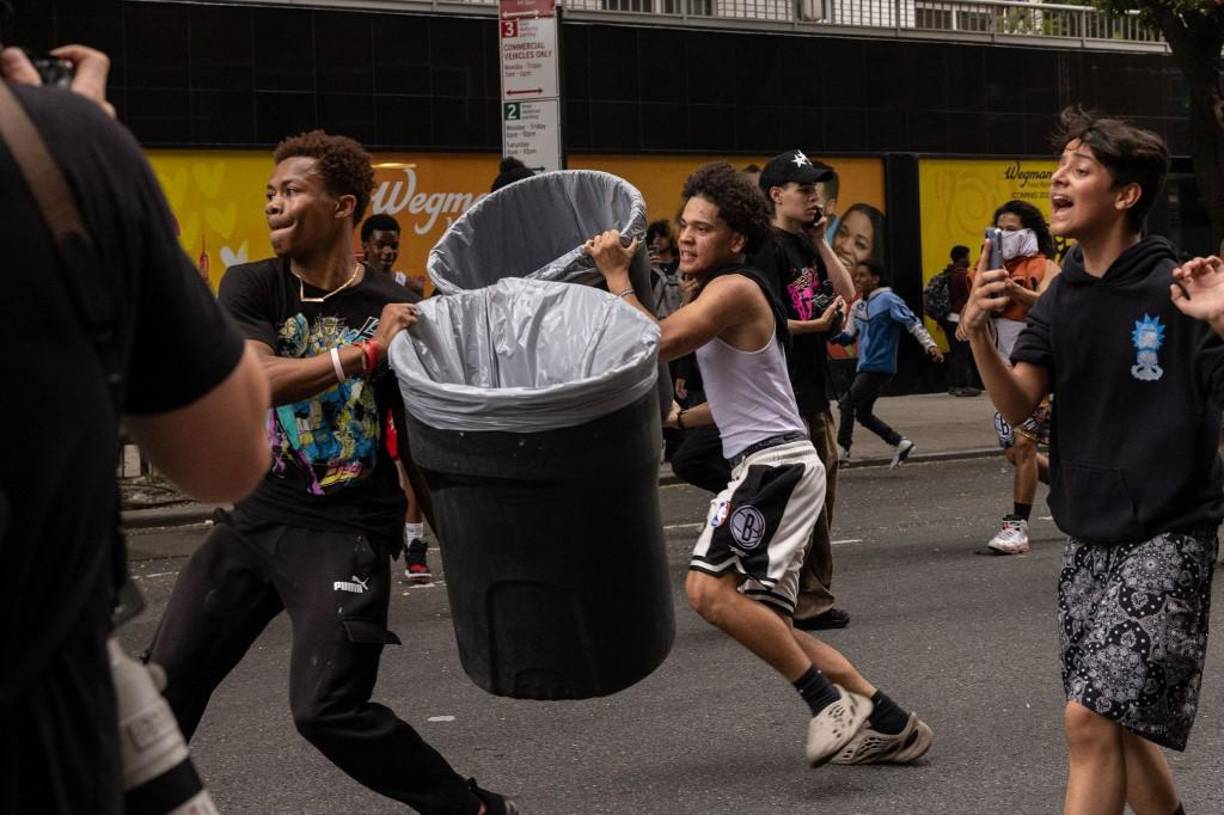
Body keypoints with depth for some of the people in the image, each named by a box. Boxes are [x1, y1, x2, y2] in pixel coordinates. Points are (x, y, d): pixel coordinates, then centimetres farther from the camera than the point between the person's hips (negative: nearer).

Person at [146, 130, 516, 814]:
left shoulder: (397, 309, -7)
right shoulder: (252, 288, 0)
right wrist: (366, 352, -27)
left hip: (347, 532, -4)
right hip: (256, 518, 4)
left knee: (327, 708, -15)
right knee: (166, 682, 5)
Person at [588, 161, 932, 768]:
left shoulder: (734, 289, -11)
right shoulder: (725, 292, 21)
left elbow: (656, 344, -24)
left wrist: (616, 275, -15)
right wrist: (681, 419, 26)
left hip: (774, 462, -11)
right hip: (768, 462, 11)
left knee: (710, 588, -25)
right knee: (762, 620, 12)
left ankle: (830, 701, -21)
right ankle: (885, 722, 14)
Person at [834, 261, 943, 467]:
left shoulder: (887, 300, -10)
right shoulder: (858, 306, 13)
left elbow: (912, 322, -14)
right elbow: (849, 335, 14)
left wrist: (930, 345, -23)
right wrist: (832, 335, -7)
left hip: (880, 367, -9)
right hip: (864, 367, 9)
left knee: (848, 403, -11)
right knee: (863, 414, 10)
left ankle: (842, 448, -1)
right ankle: (900, 443, 18)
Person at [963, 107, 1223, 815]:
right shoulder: (1062, 297, 7)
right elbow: (1018, 405, -3)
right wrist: (980, 334, -21)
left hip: (1166, 537, -7)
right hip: (1090, 539, 7)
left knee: (1091, 717, -14)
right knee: (1119, 723, 14)